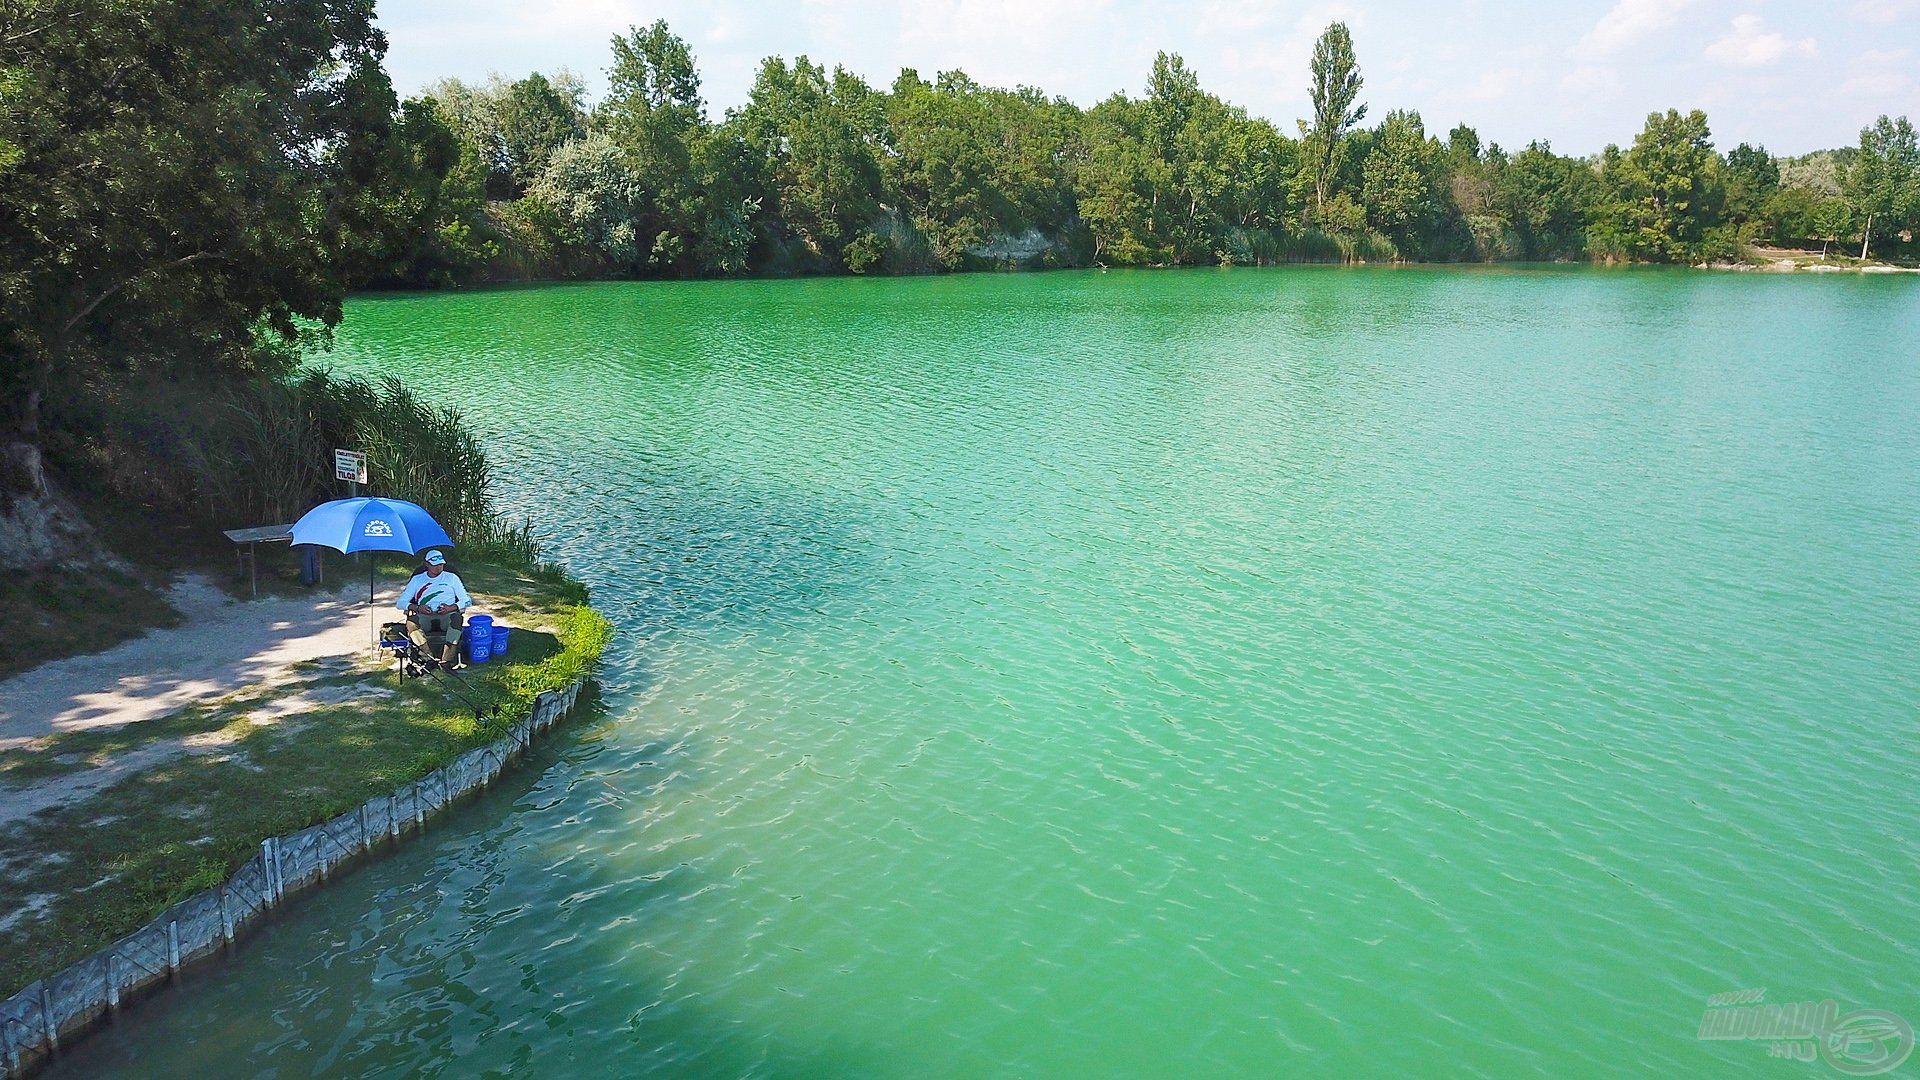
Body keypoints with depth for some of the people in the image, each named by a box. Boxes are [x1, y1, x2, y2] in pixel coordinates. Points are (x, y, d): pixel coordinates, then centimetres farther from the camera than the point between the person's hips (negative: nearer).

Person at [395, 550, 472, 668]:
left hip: (447, 616, -1)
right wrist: (417, 607, -6)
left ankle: (447, 659, -42)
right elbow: (400, 603, 15)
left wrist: (452, 607, -8)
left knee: (457, 617, -37)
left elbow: (466, 600, 13)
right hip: (425, 618, 1)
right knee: (411, 621, -34)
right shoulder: (417, 579, 21)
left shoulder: (451, 577, 19)